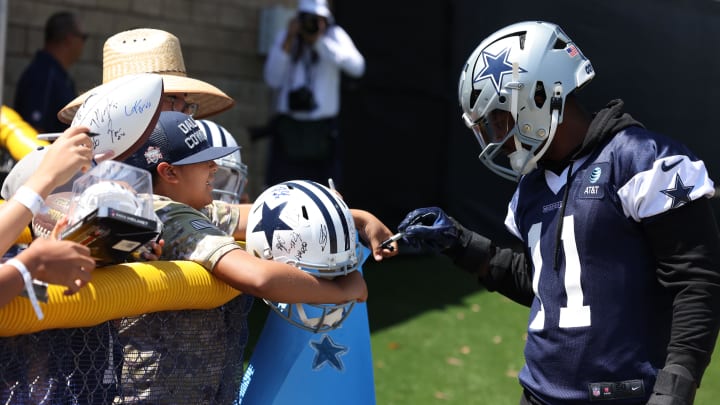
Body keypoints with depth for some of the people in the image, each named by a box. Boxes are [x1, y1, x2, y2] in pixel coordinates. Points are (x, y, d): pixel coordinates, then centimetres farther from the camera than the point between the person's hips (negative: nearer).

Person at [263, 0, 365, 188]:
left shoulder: (335, 35, -2)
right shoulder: (285, 37, 5)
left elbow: (357, 67, -18)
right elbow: (273, 80, -3)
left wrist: (320, 41, -18)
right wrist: (288, 41, -9)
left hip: (322, 128, -1)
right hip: (288, 126, 1)